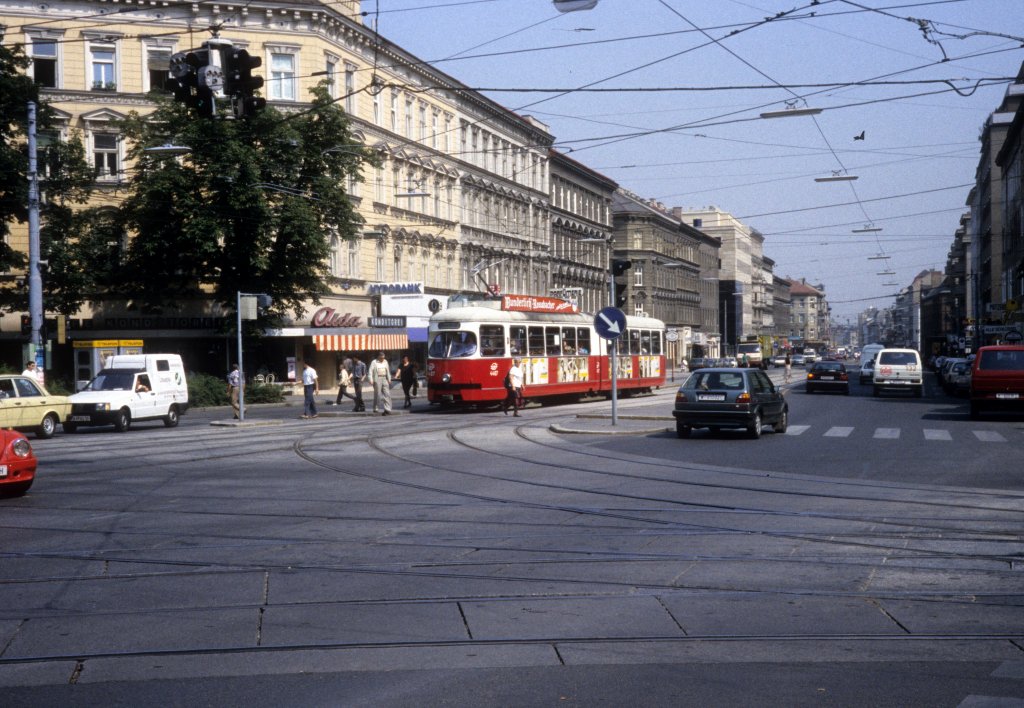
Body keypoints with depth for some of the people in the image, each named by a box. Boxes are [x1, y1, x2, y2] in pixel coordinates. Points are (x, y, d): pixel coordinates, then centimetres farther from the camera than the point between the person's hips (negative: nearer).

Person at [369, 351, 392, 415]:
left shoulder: (385, 362, 15)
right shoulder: (374, 362, -1)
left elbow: (388, 371, 20)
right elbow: (371, 371, -7)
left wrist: (389, 379, 13)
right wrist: (371, 379, -17)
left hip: (384, 379, 4)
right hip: (377, 379, -4)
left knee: (387, 394, -4)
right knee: (377, 394, -2)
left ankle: (387, 409, -6)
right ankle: (375, 408, 10)